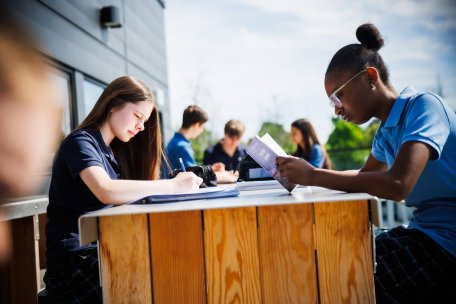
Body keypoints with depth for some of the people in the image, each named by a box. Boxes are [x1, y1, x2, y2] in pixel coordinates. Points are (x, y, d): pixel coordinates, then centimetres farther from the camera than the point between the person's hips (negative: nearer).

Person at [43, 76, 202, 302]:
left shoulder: (114, 151, 19)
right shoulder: (80, 141, -8)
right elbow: (106, 191, -28)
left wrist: (184, 183, -6)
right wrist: (173, 185, -24)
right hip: (73, 261, -7)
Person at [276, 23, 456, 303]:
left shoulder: (424, 106, -15)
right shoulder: (386, 132, 10)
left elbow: (397, 185, -30)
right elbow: (366, 176, 27)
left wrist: (313, 176, -20)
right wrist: (304, 173, 10)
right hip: (424, 232, 8)